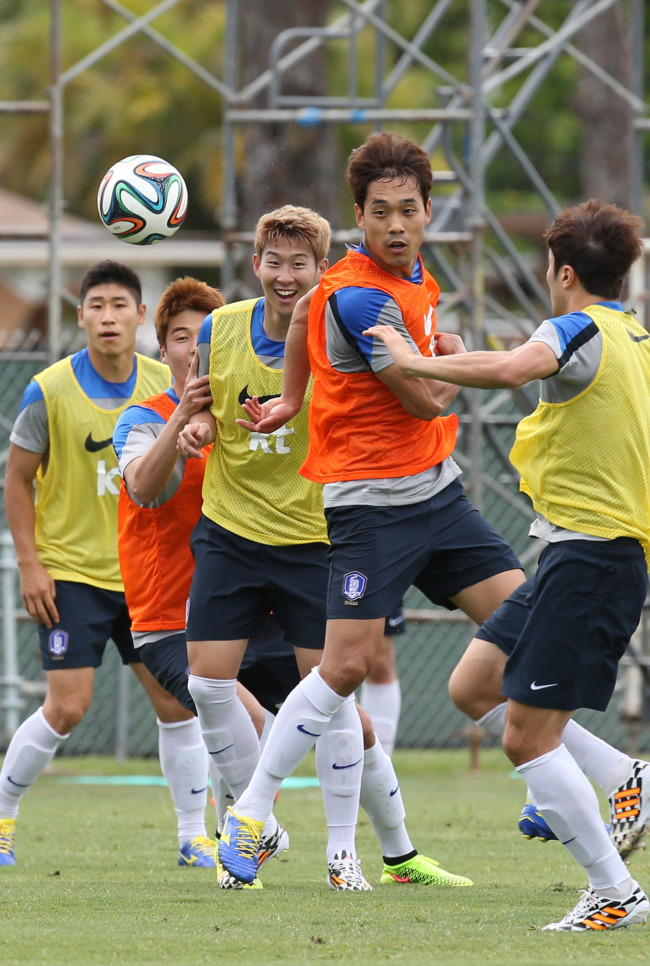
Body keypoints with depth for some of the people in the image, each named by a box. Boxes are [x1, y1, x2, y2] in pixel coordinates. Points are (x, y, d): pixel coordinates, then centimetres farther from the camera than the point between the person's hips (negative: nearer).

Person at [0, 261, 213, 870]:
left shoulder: (166, 386, -1)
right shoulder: (50, 392, -12)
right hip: (70, 571, -4)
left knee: (176, 699, 1)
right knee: (68, 706, -12)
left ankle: (194, 837, 11)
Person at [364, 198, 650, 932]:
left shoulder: (579, 330, -12)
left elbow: (507, 370, -33)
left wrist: (414, 362, -21)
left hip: (588, 554, -9)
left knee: (527, 736, -7)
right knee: (473, 685, 15)